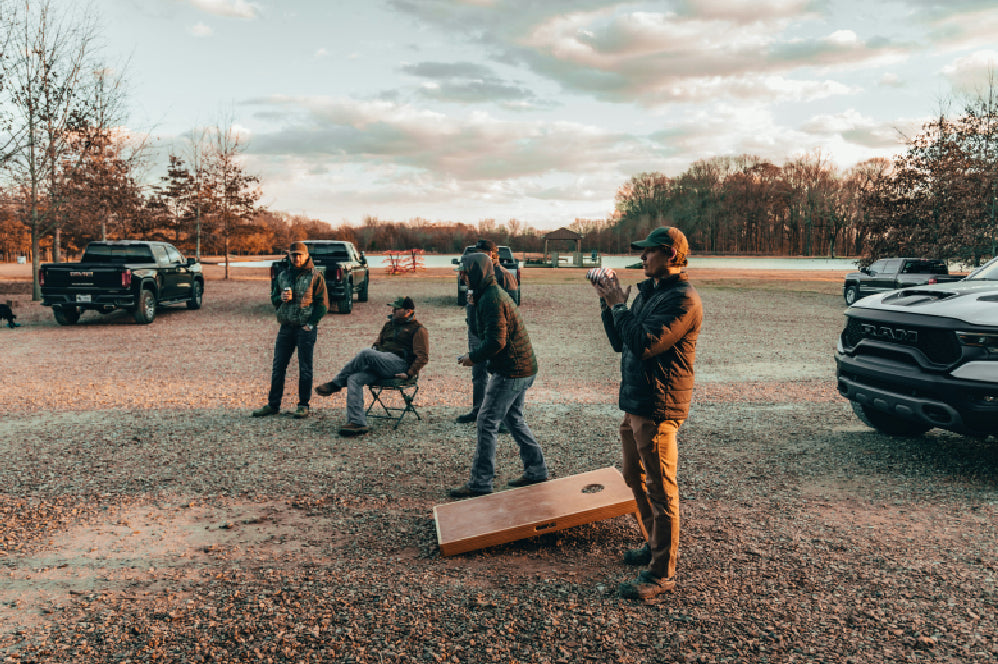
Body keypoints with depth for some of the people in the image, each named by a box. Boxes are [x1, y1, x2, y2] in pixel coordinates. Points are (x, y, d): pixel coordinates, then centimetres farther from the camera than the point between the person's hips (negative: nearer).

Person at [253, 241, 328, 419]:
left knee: (305, 368, 2)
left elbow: (323, 304, -5)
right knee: (278, 367, 6)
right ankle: (273, 404, 15)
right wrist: (281, 298, -5)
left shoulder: (315, 276, -2)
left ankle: (303, 405, 10)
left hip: (306, 329, -5)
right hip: (286, 328, 5)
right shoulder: (282, 275, 13)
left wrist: (311, 324, -12)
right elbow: (273, 298, 19)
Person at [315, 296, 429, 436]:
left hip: (400, 364, -7)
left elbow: (422, 356, -2)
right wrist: (370, 362, 14)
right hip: (380, 365, 7)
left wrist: (409, 373, -13)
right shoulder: (389, 325, 27)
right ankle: (358, 422, -30)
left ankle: (336, 384, -15)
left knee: (366, 353, -30)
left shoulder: (418, 330, 5)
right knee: (354, 379, -21)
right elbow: (377, 344, 32)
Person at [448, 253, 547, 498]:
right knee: (513, 419, 19)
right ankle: (536, 470, 26)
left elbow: (496, 341, -25)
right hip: (523, 368, 11)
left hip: (510, 372, -11)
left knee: (487, 422, -5)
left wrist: (473, 357, -11)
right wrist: (477, 354, 13)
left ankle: (480, 483, 0)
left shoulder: (491, 299, -18)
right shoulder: (496, 293, 16)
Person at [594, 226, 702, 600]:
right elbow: (619, 342, 17)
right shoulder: (648, 291, 15)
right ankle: (654, 545, 38)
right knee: (636, 479, 21)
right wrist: (608, 303, 5)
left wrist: (619, 305, -15)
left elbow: (644, 343, -26)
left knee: (661, 490, -1)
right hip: (634, 402, 10)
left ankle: (662, 572, 9)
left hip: (658, 408, -10)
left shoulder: (683, 299, -16)